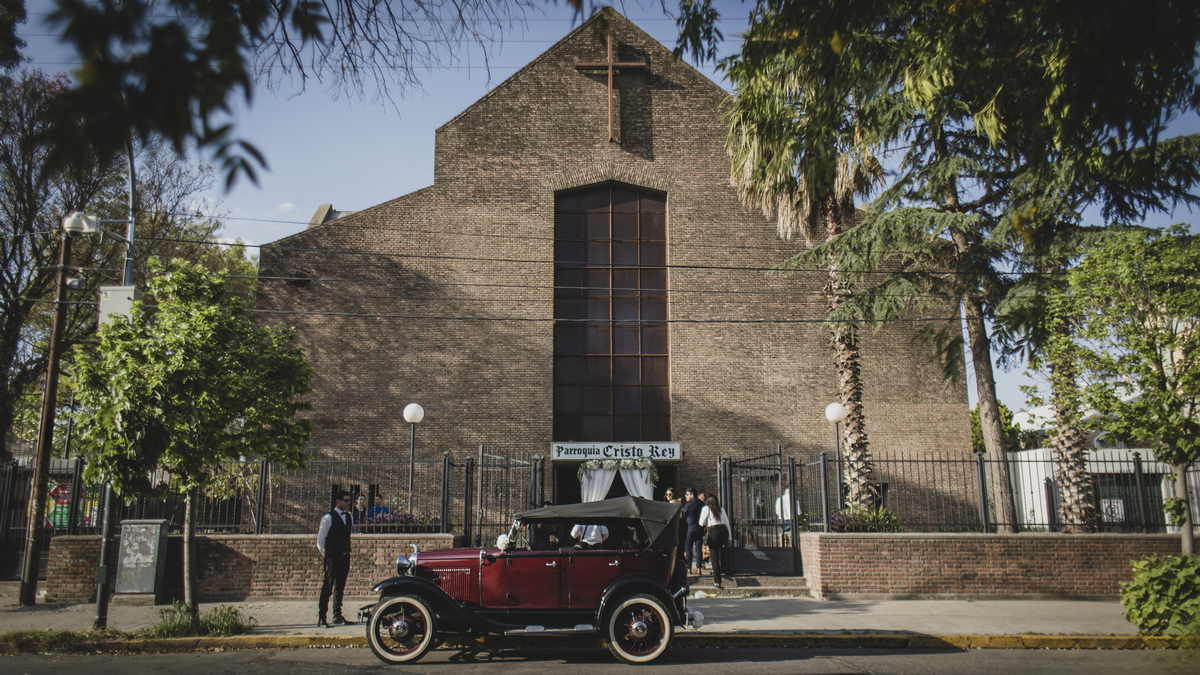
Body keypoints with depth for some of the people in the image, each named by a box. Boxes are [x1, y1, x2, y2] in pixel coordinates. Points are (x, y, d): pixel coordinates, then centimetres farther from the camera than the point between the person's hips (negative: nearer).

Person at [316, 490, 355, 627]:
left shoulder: (350, 517, 11)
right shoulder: (328, 517, -8)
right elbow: (320, 540, -3)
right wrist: (326, 555, 4)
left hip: (345, 557, 6)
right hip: (332, 557, -6)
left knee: (340, 588, 12)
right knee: (327, 588, -6)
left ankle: (338, 616, 19)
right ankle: (321, 618, -2)